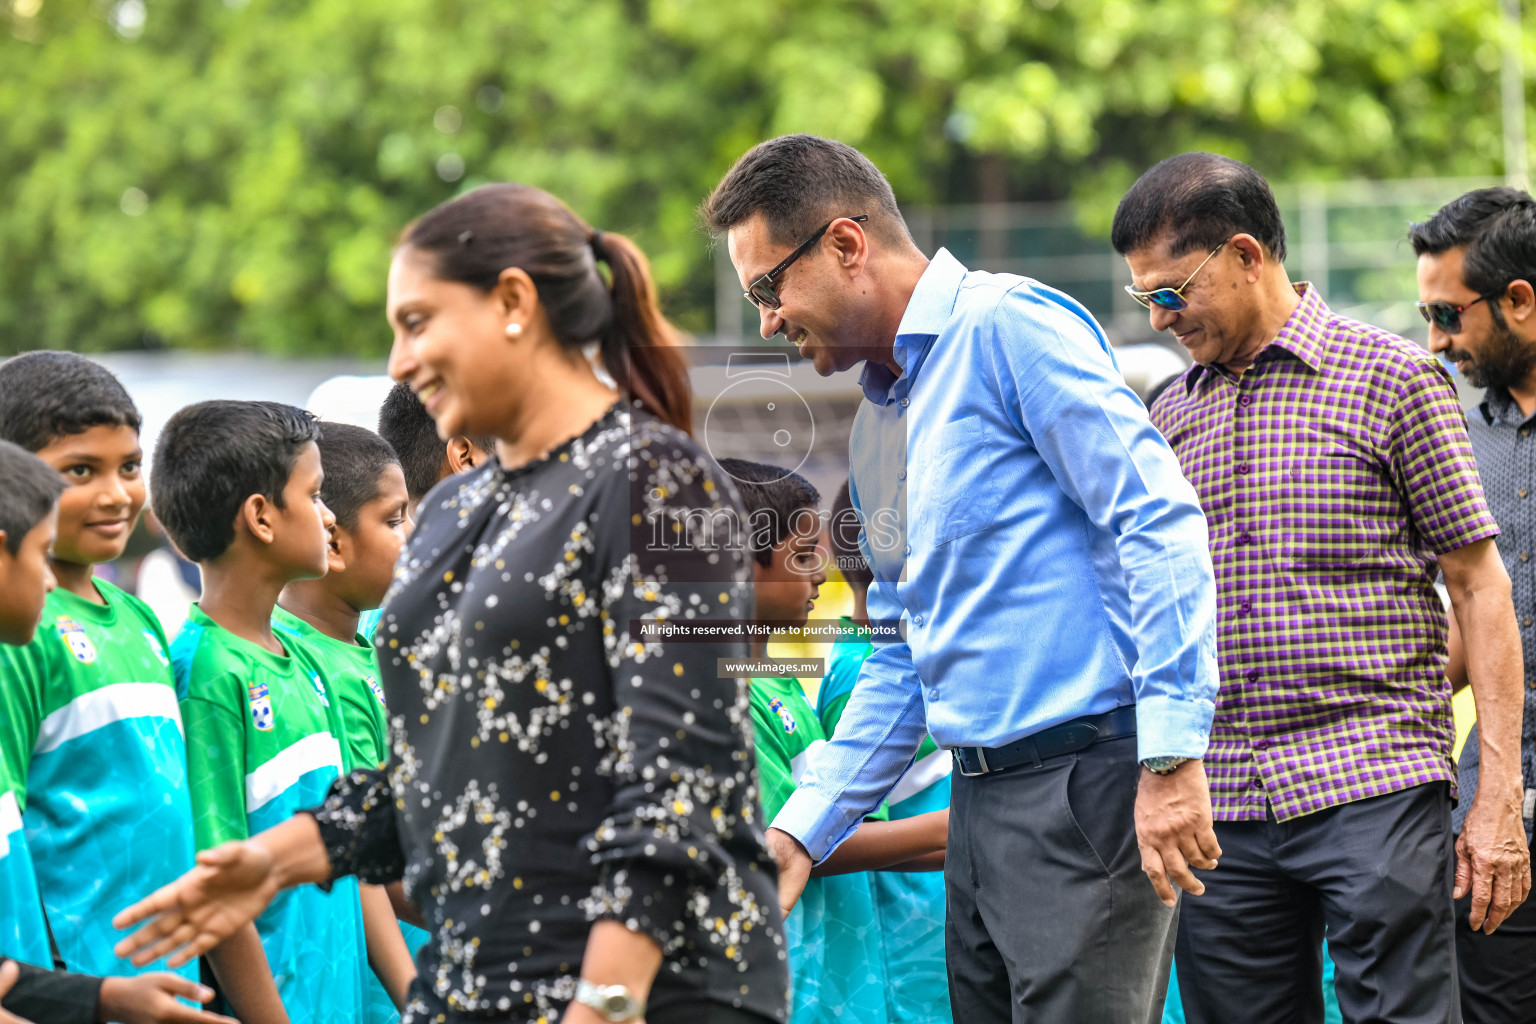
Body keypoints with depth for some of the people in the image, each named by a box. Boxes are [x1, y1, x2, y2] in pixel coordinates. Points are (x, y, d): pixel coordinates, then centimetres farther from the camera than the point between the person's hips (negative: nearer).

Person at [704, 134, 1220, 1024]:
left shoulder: (1008, 327, -8)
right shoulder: (878, 424, 21)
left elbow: (1159, 525, -16)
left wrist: (1170, 756, -22)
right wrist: (803, 830, 18)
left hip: (1086, 779, -9)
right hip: (981, 803, 9)